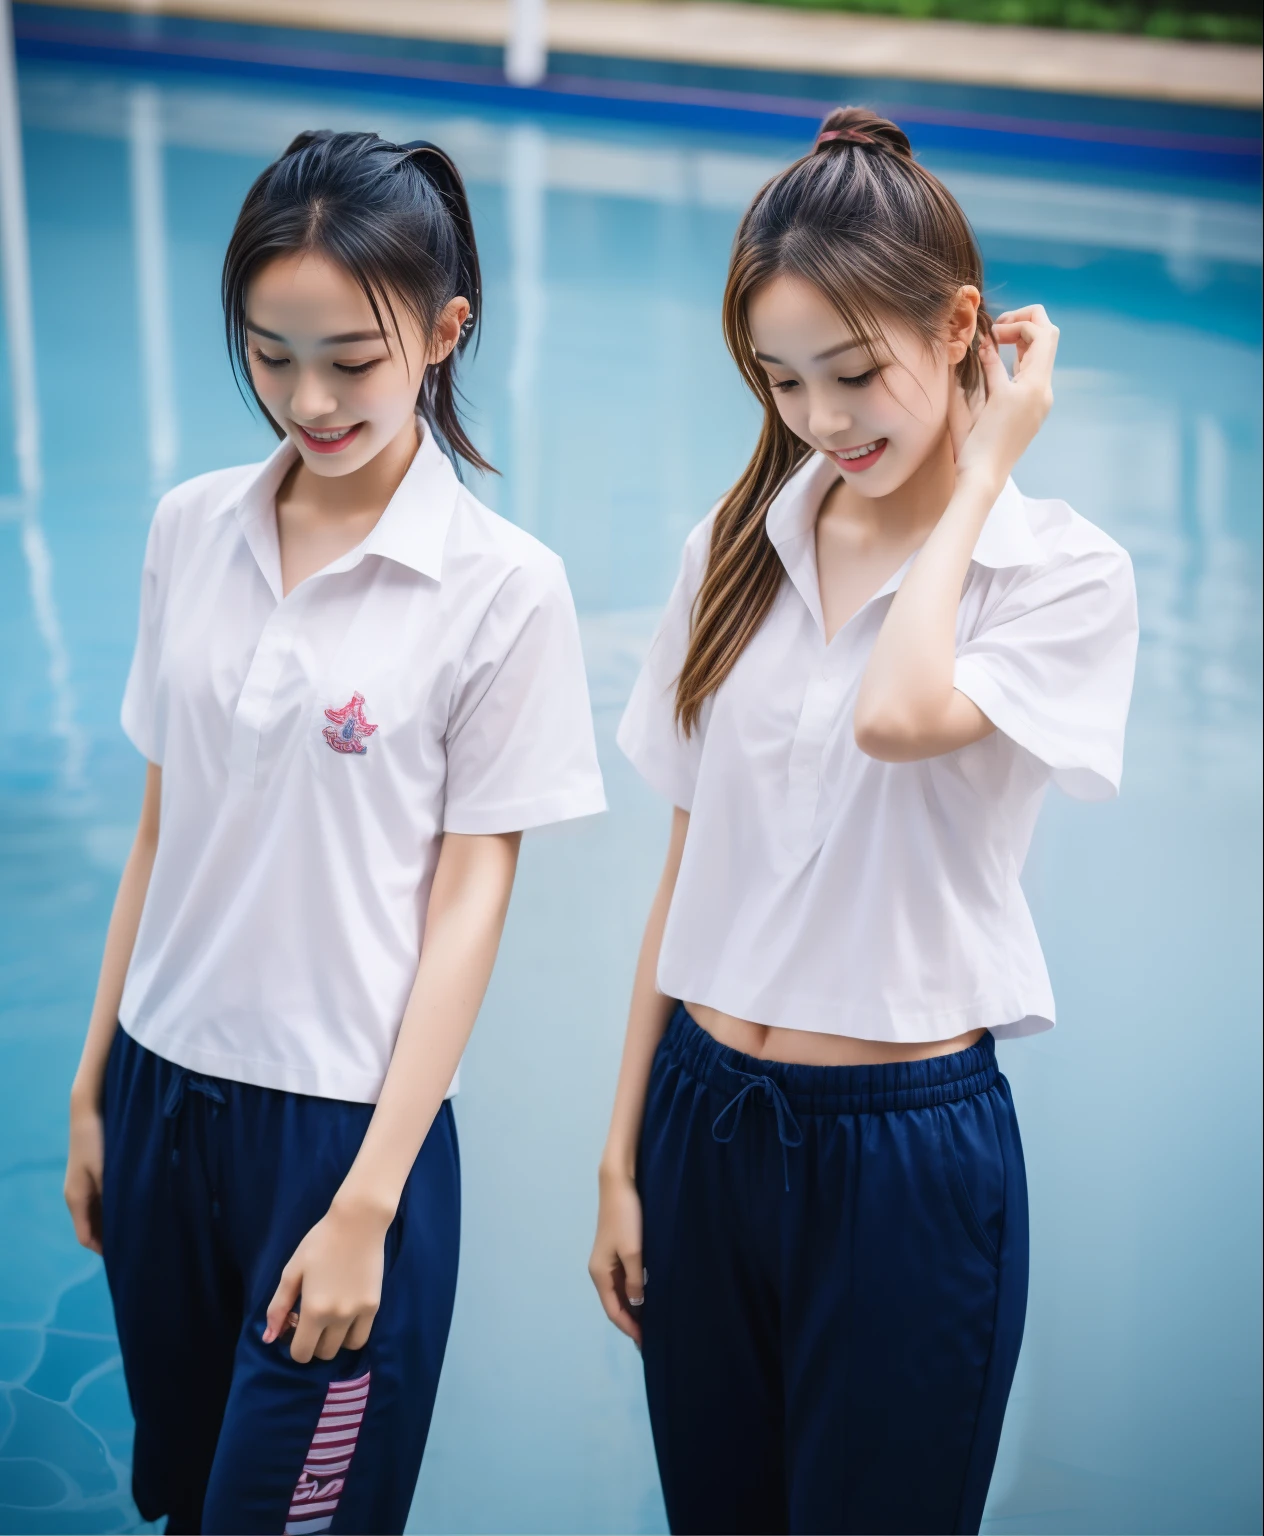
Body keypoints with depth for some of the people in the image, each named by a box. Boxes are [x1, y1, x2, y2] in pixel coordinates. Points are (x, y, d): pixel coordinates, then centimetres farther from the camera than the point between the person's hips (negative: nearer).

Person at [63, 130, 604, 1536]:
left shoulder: (502, 588, -11)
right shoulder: (192, 530, 2)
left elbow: (468, 899, -10)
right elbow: (164, 824, 9)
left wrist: (366, 1204, -11)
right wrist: (94, 1084, 10)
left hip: (347, 1114, -4)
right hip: (168, 1088, 5)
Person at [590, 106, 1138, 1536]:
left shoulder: (1065, 572, -8)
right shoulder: (735, 551, 5)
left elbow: (898, 716, -29)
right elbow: (685, 874, 8)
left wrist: (982, 470, -15)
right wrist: (622, 1163, 9)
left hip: (909, 1149, -4)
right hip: (703, 1120, 4)